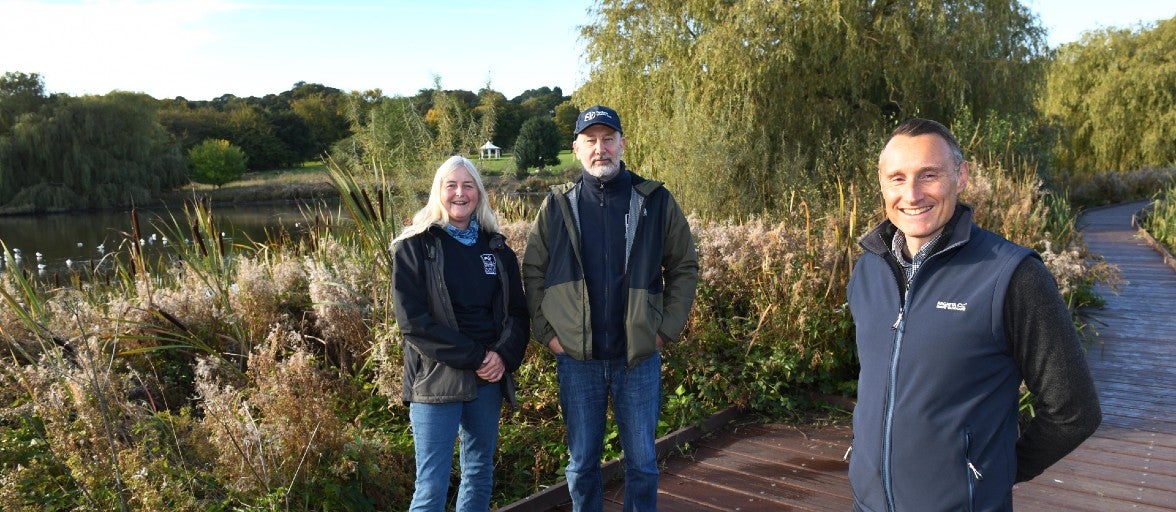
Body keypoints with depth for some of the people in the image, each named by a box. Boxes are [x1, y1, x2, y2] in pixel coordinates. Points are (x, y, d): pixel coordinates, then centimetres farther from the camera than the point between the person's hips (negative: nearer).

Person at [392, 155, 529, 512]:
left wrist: (504, 355, -12)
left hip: (489, 378, 5)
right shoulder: (415, 246, -3)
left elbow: (518, 310, 8)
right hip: (437, 380, -4)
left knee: (480, 475, 14)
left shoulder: (496, 248, 10)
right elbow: (412, 320, -11)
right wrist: (473, 357, -15)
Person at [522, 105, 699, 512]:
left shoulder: (655, 201, -1)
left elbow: (684, 267, 4)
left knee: (642, 462, 11)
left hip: (639, 358, 0)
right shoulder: (558, 205, 1)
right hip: (577, 359, 1)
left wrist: (667, 328, -3)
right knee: (582, 463, 13)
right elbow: (533, 272, 6)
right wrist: (547, 332, -2)